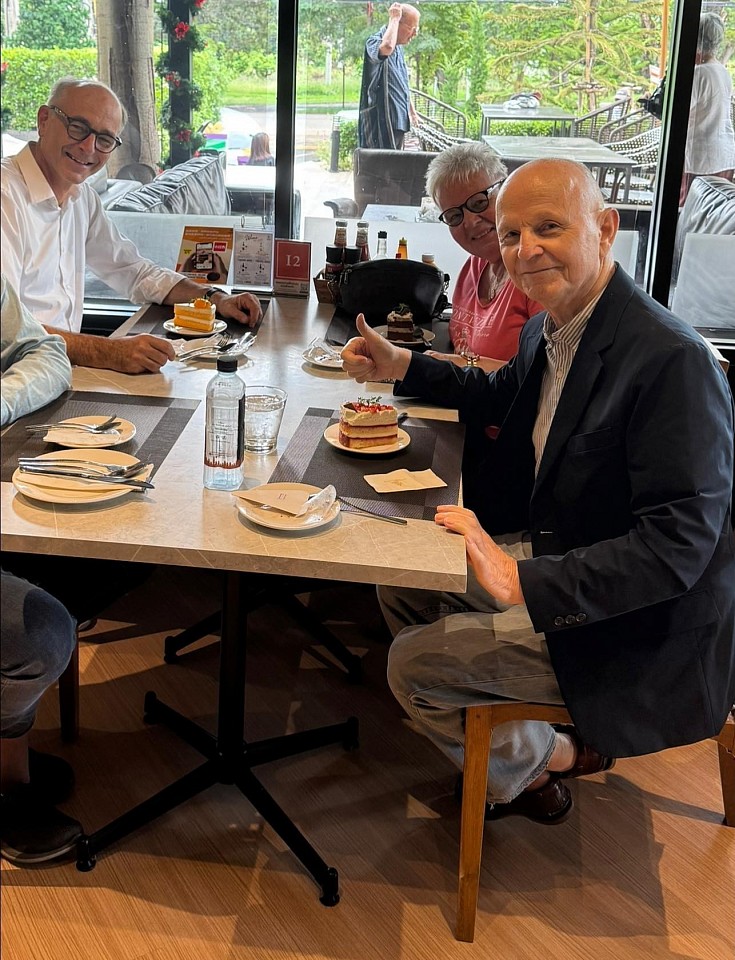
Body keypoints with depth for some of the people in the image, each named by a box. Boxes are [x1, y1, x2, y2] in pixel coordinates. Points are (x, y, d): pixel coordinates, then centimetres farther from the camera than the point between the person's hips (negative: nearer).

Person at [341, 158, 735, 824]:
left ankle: (552, 758, 18)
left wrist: (522, 581, -32)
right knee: (402, 587, 13)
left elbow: (679, 544, -30)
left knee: (412, 665, -9)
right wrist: (400, 366, 14)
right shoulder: (549, 329, 1)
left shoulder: (672, 359, -28)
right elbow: (504, 394, 25)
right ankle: (523, 752, 27)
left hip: (635, 628, -9)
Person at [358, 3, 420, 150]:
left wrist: (411, 109, 33)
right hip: (381, 120, -9)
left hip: (398, 119, 9)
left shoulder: (398, 48, 17)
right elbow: (387, 47, -37)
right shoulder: (375, 41, -11)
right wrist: (394, 18, -23)